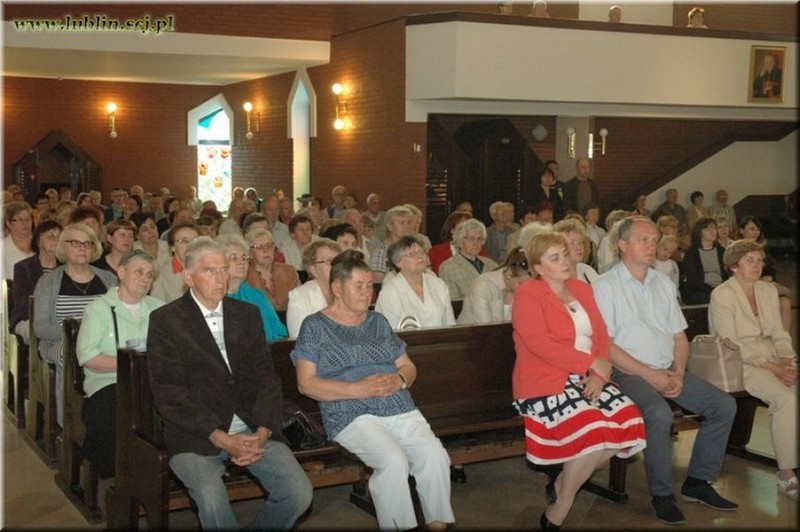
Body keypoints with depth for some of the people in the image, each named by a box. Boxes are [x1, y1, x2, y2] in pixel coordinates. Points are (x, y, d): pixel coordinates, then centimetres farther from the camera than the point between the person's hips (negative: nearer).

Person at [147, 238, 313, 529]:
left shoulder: (248, 314, 15)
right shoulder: (165, 320, 2)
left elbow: (267, 376, 10)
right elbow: (167, 392, -6)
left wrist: (263, 431, -8)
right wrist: (219, 437, -14)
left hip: (253, 429, 4)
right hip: (196, 433, -4)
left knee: (299, 492, -16)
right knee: (213, 500, -31)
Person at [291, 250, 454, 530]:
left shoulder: (377, 321, 21)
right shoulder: (315, 326, 5)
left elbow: (408, 367, 22)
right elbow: (306, 384, -4)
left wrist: (400, 380, -3)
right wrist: (357, 389, -15)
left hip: (401, 409, 5)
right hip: (351, 415, -5)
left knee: (434, 454, -23)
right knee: (394, 461, -32)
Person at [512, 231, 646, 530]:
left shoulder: (582, 289, 17)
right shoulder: (529, 294, -4)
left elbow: (601, 335, 8)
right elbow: (539, 344, -16)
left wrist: (600, 373, -10)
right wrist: (591, 362, -14)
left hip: (586, 379, 7)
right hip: (545, 381, -7)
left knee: (628, 421, -16)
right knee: (594, 428, -28)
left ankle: (562, 484, 3)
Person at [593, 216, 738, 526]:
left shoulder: (664, 284, 16)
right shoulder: (605, 286, -5)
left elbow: (679, 337, 15)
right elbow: (605, 346, -13)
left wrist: (678, 374, -4)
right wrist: (650, 374, -16)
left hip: (668, 372, 7)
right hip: (628, 373, -7)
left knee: (724, 406, -7)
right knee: (659, 414, -33)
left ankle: (698, 481, 5)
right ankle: (662, 495, -15)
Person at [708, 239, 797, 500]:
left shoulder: (768, 290, 15)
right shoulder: (722, 295, -6)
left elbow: (779, 334, 13)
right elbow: (730, 344, -12)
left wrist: (787, 360, -8)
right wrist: (772, 367, -18)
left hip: (772, 358, 6)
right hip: (739, 363, -6)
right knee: (787, 398, -29)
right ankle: (786, 476, -22)